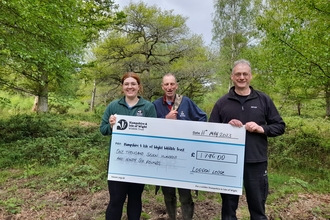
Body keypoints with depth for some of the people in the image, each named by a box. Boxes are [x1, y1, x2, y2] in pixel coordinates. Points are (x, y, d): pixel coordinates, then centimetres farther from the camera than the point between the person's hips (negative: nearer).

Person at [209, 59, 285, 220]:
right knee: (228, 207, 14)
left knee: (257, 207, 14)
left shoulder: (263, 100, 5)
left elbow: (280, 126, 7)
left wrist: (262, 128, -11)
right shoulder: (222, 102, 4)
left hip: (256, 162, 0)